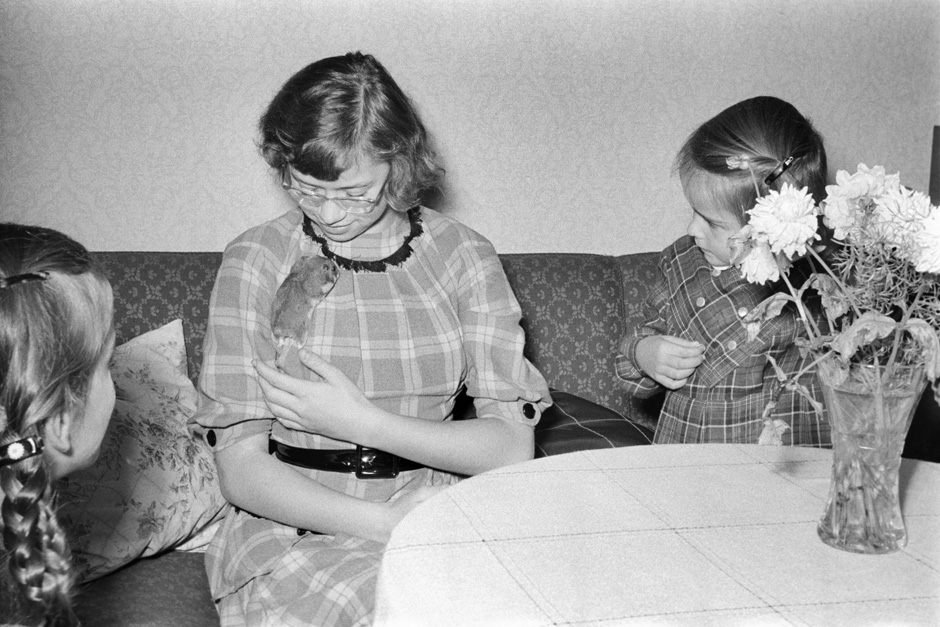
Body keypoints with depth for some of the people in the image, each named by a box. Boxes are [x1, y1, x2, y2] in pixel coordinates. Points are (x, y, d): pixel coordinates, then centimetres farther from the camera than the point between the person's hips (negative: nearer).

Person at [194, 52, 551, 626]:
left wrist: (361, 422, -16)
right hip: (297, 524, -2)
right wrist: (385, 525, -21)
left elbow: (513, 446, -4)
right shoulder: (255, 261, -3)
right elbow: (241, 470, -7)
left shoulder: (463, 256, 1)